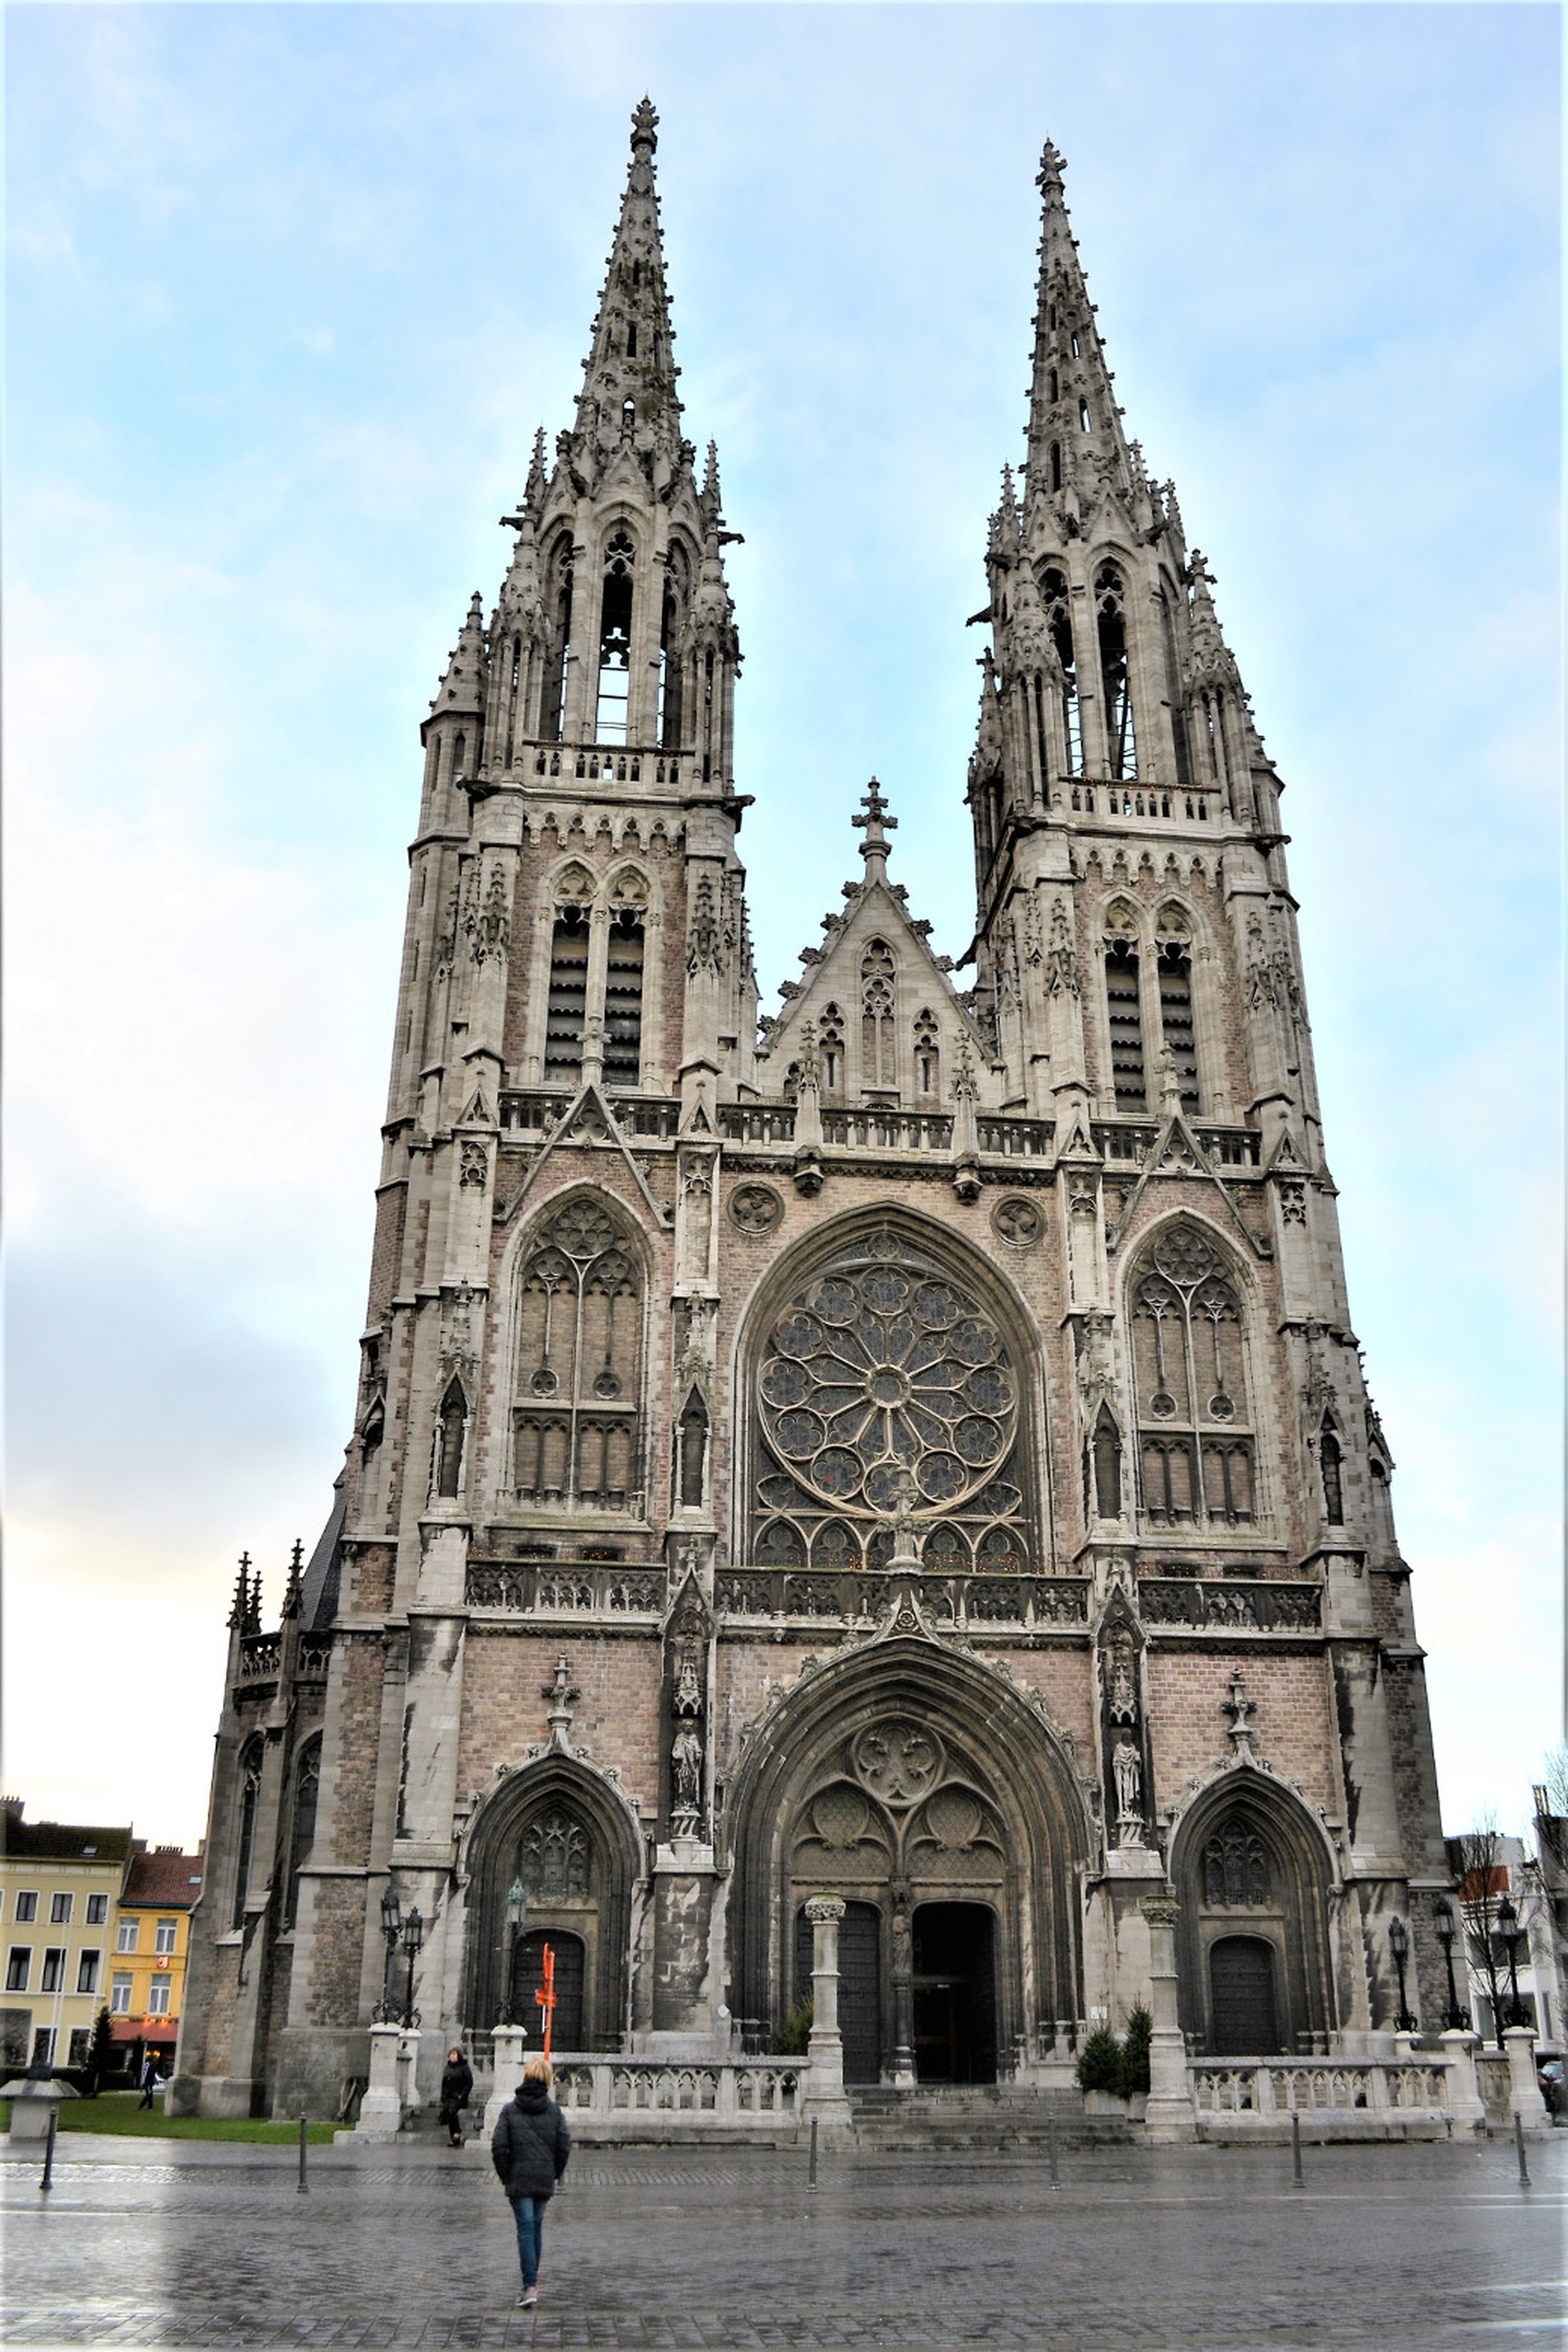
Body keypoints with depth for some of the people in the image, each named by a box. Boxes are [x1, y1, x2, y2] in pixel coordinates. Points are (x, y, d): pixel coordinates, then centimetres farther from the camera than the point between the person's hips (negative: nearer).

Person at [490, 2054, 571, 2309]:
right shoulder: (554, 2110, 1)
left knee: (525, 2230, -3)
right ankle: (532, 2281, 28)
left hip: (519, 2180, -2)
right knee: (537, 2227, 17)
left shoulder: (510, 2109, -4)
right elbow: (564, 2146, -1)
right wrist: (555, 2173, 11)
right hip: (545, 2180, 3)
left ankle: (530, 2287, -12)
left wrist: (504, 2175, 4)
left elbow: (499, 2146, -8)